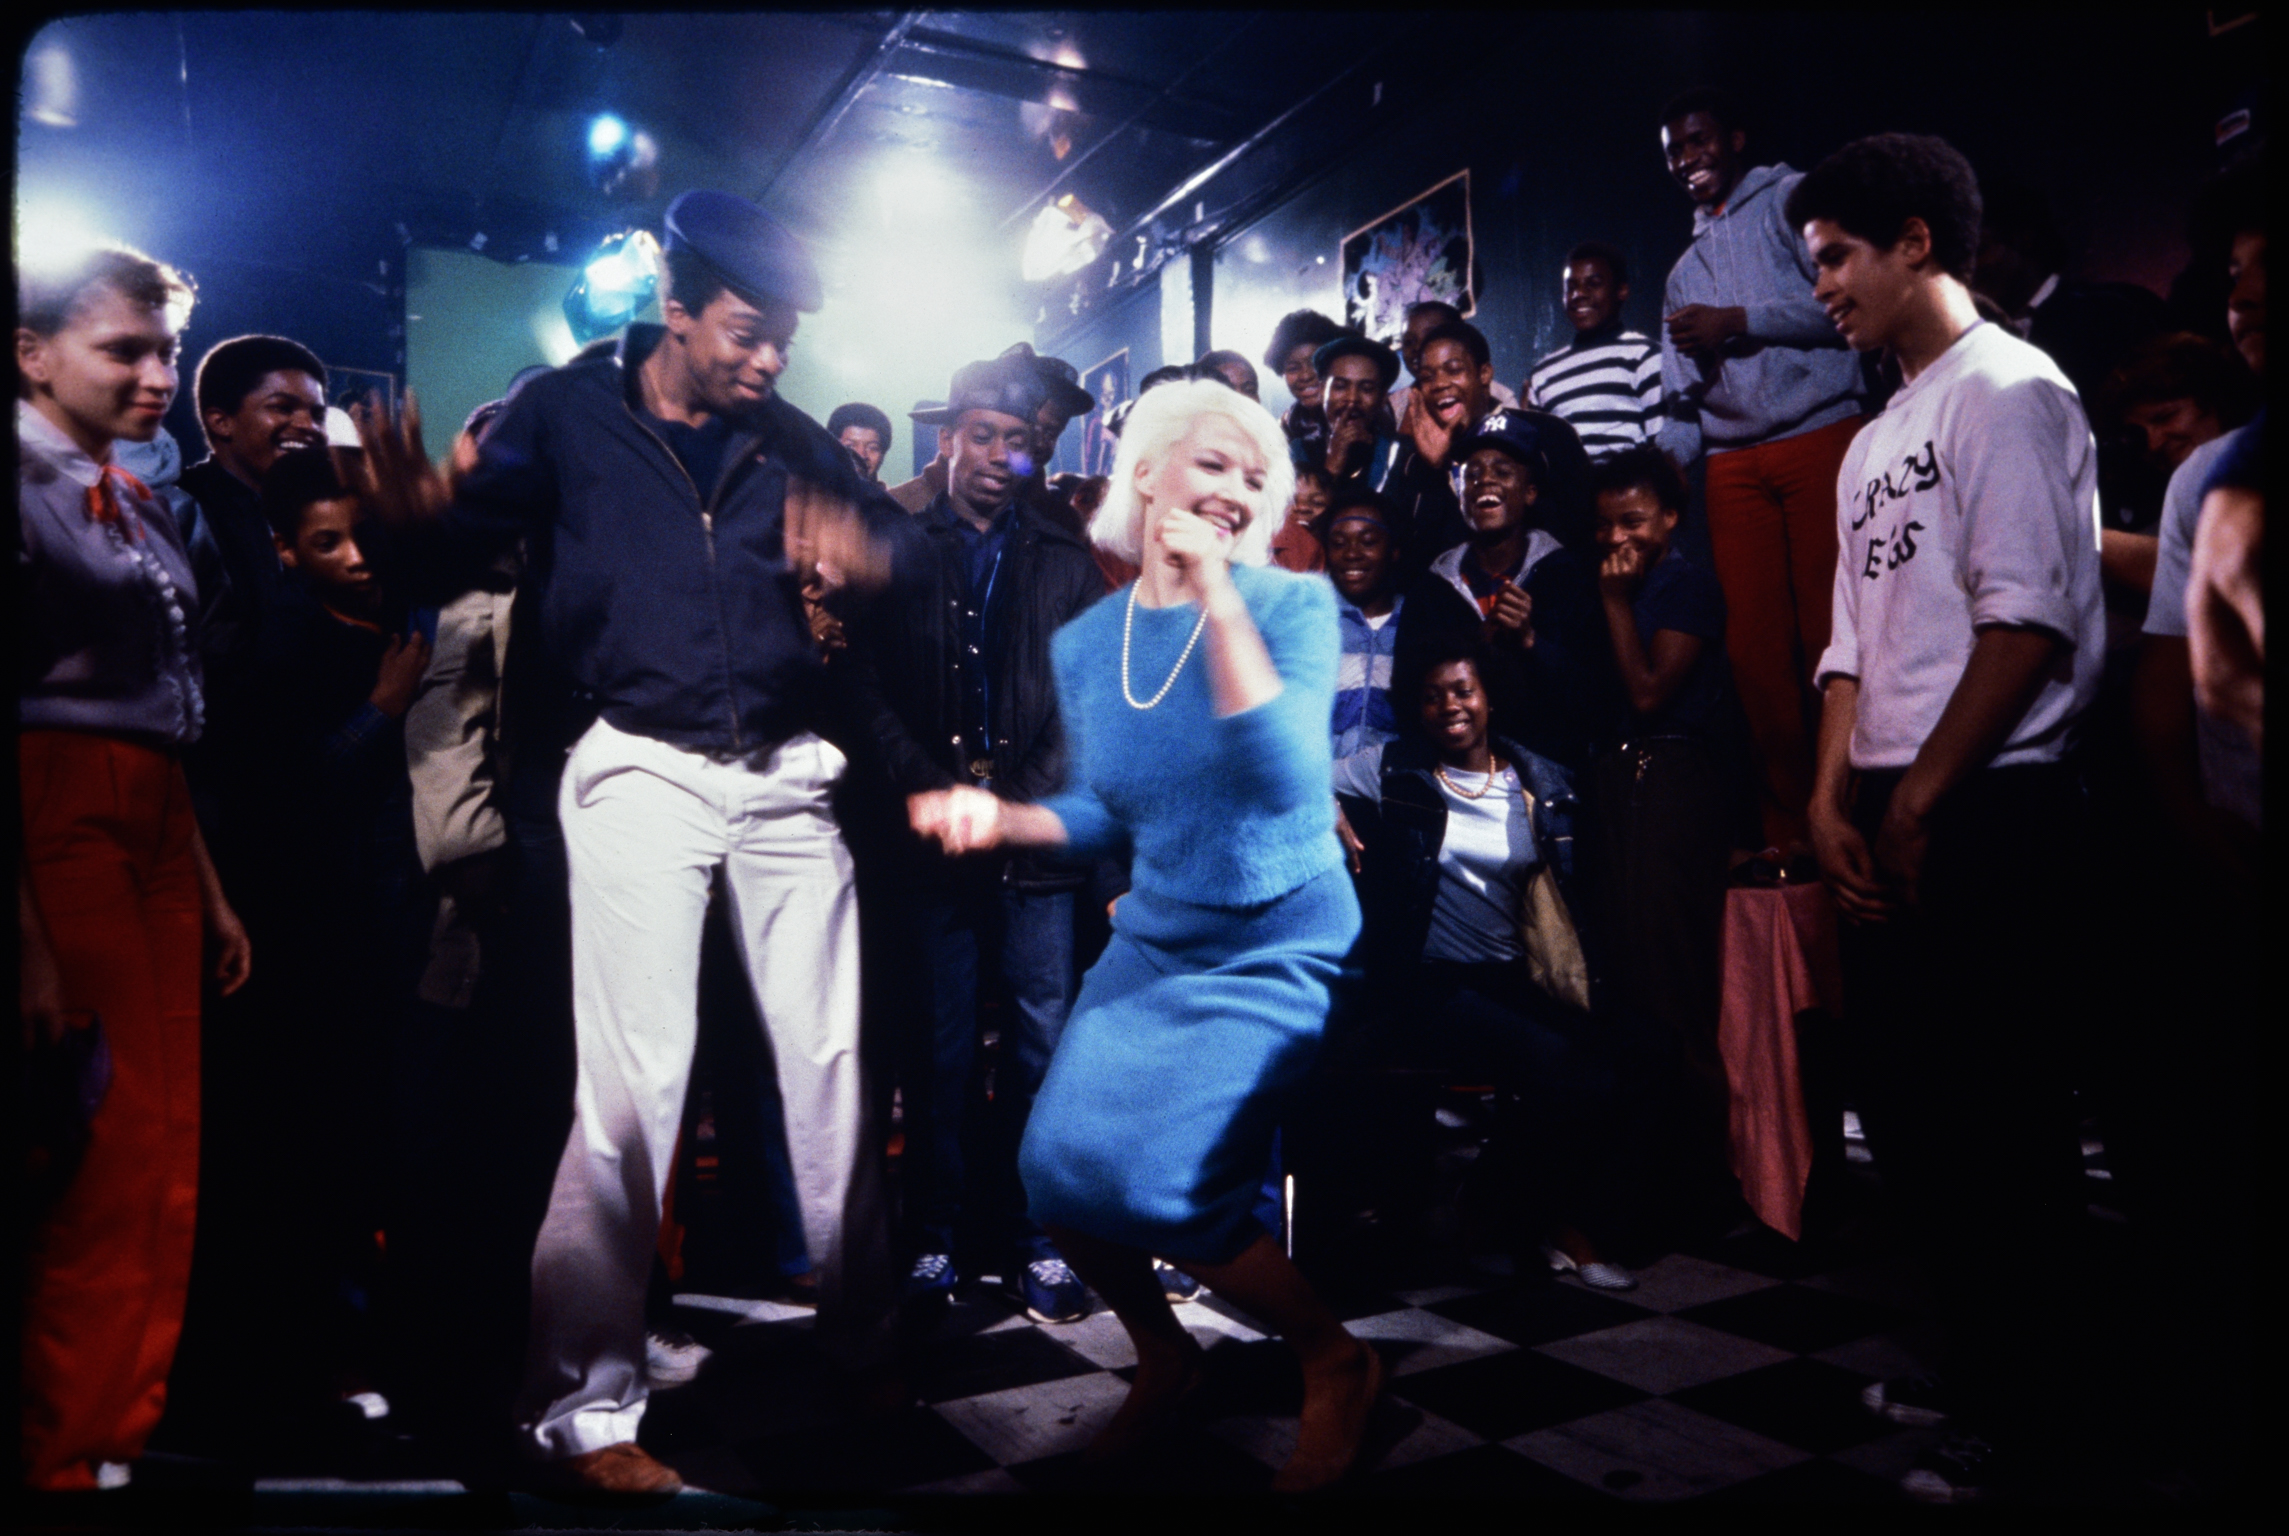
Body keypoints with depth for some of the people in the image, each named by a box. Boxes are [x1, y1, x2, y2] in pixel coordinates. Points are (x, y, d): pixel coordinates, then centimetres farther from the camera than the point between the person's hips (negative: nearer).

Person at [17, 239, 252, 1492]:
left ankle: (122, 1437, 19)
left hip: (157, 833, 8)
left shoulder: (140, 509, 17)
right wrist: (32, 934, -19)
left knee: (166, 1167, 7)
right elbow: (49, 709, -14)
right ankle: (68, 1457, 10)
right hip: (58, 828, -7)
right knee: (109, 1167, -6)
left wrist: (211, 888, 15)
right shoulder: (29, 485, -6)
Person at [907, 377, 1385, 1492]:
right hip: (1151, 942, 5)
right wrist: (999, 817, -6)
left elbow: (1286, 781, -27)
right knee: (1059, 1168, -10)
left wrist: (1220, 598, -27)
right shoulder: (1085, 643, 2)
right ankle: (1163, 1355, 23)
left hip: (1275, 947, -5)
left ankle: (1335, 1361, 10)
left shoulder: (1292, 604, -11)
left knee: (1148, 1174, -19)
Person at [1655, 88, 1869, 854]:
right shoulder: (1686, 268, 27)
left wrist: (1740, 323, -7)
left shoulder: (1788, 199, 9)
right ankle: (1788, 827, 5)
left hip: (1820, 438, -6)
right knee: (1755, 645, 0)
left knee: (1829, 632, -9)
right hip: (1734, 465, 6)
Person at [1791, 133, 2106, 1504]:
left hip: (1993, 815, -8)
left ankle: (2031, 1410, 16)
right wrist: (1835, 797, 4)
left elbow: (2028, 621, -16)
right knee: (1912, 1115, 15)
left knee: (2004, 1127, 0)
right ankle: (1972, 1357, 31)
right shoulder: (1875, 445, 19)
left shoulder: (2009, 390, -6)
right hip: (1891, 827, 9)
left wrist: (1920, 798, -13)